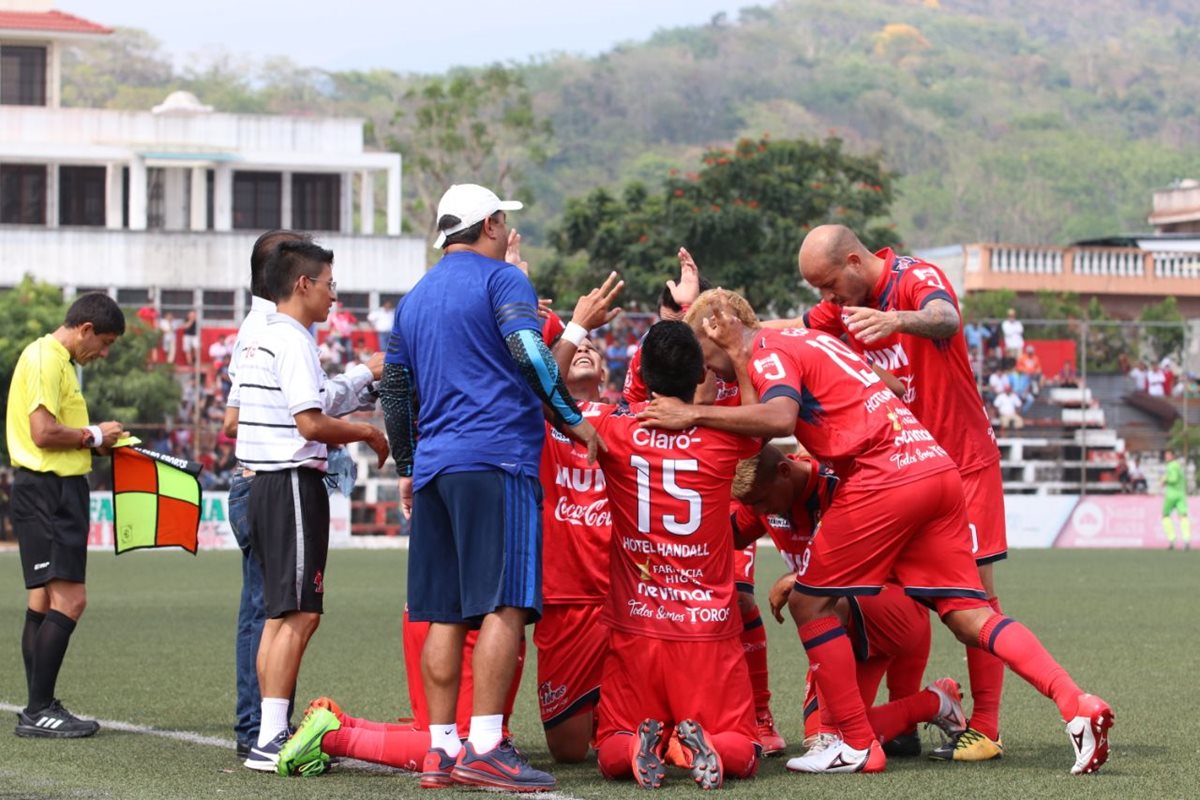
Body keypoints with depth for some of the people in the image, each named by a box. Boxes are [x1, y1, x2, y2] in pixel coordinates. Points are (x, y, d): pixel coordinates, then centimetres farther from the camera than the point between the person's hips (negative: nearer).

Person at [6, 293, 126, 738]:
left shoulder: (57, 360, 19)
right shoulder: (46, 360, -13)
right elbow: (44, 433, -21)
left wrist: (95, 444, 12)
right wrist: (94, 435, -8)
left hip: (55, 489, 11)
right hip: (48, 489, -11)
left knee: (45, 602, 11)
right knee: (69, 600, -13)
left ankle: (40, 709, 14)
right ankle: (38, 710, -13)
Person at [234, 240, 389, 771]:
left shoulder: (260, 342, 17)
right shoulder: (293, 342, -13)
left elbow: (236, 420, 21)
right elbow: (311, 423, -20)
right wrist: (366, 433, -4)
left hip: (263, 482, 10)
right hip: (294, 483, -10)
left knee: (280, 613, 12)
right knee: (299, 613, -11)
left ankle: (271, 732, 14)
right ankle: (271, 741, -14)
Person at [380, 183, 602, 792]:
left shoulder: (413, 300, 21)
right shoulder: (500, 279, 1)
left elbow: (395, 393, 25)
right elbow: (530, 353, -14)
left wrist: (407, 468, 33)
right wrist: (573, 420, -4)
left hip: (435, 467, 7)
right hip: (497, 457, -7)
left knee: (444, 614, 7)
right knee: (505, 605, -10)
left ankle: (440, 750, 5)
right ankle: (484, 748, -18)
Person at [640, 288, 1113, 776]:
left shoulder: (768, 353, -1)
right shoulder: (802, 340, 27)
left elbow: (779, 419, -22)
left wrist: (693, 417, -20)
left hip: (884, 479, -9)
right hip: (939, 468, 9)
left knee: (809, 603, 5)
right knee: (971, 617, 6)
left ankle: (857, 746, 7)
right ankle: (1079, 707, -7)